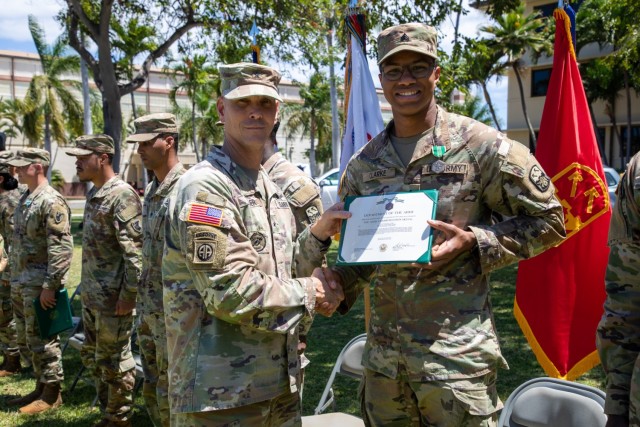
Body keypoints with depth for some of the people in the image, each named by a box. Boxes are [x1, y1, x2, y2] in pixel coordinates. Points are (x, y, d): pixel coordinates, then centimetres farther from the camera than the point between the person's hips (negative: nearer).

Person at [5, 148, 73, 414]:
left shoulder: (51, 201, -17)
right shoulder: (26, 199, 14)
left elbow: (61, 248, -22)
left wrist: (49, 286, -23)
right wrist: (16, 278, 19)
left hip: (40, 284, -9)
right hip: (25, 282, 9)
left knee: (43, 338, -2)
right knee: (33, 338, 15)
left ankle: (52, 394, 9)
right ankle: (41, 388, 27)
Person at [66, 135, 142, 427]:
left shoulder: (122, 195, -17)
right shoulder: (93, 195, 12)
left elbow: (135, 250, -21)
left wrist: (128, 294, -21)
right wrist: (86, 288, 20)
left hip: (113, 298, -10)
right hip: (91, 296, 10)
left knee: (113, 361, 3)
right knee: (92, 356, 19)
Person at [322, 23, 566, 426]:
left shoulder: (481, 145, -7)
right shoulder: (364, 163, 7)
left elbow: (548, 220, -2)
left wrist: (473, 242, -16)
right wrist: (339, 281, -5)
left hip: (456, 354, -4)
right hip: (383, 352, 5)